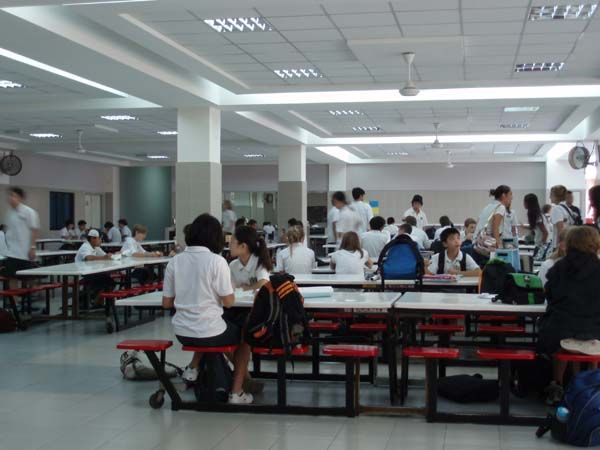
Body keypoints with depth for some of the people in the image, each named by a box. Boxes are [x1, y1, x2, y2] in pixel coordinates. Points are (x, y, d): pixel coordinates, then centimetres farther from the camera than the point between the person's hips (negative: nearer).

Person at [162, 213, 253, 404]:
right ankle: (237, 392, 22)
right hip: (209, 332, -5)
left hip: (182, 333, 5)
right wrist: (230, 290, 9)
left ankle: (193, 368, 26)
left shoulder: (175, 261, -1)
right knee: (244, 335, 25)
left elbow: (166, 303, 3)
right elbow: (228, 302, -11)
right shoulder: (216, 261, -14)